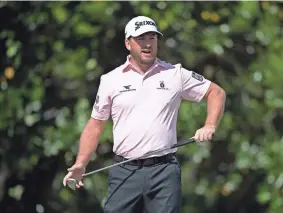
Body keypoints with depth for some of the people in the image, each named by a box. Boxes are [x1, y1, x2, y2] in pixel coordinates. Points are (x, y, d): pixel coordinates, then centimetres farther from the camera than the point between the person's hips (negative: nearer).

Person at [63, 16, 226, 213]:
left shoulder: (176, 74, 7)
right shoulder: (110, 80, 9)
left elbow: (217, 92, 14)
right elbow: (96, 124, 14)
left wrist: (210, 127, -2)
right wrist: (80, 164, 6)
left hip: (164, 170, -1)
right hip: (124, 172, 1)